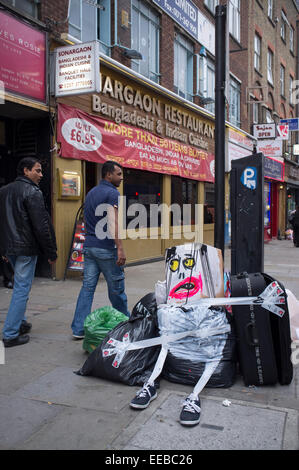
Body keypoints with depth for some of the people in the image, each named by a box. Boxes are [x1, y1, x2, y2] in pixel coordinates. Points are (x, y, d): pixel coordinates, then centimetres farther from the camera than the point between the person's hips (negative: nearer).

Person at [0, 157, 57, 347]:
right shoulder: (33, 192, -13)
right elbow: (41, 226, -17)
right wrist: (51, 253, -11)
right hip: (26, 248, -8)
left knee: (21, 285, 22)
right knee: (22, 289, -2)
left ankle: (20, 323, 30)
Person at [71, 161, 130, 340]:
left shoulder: (91, 193, 17)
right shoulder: (112, 193, -10)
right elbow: (113, 222, -21)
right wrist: (120, 248, -25)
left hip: (89, 247, 8)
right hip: (106, 248, -8)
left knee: (87, 286, 7)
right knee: (116, 288, 5)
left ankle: (79, 328, 6)